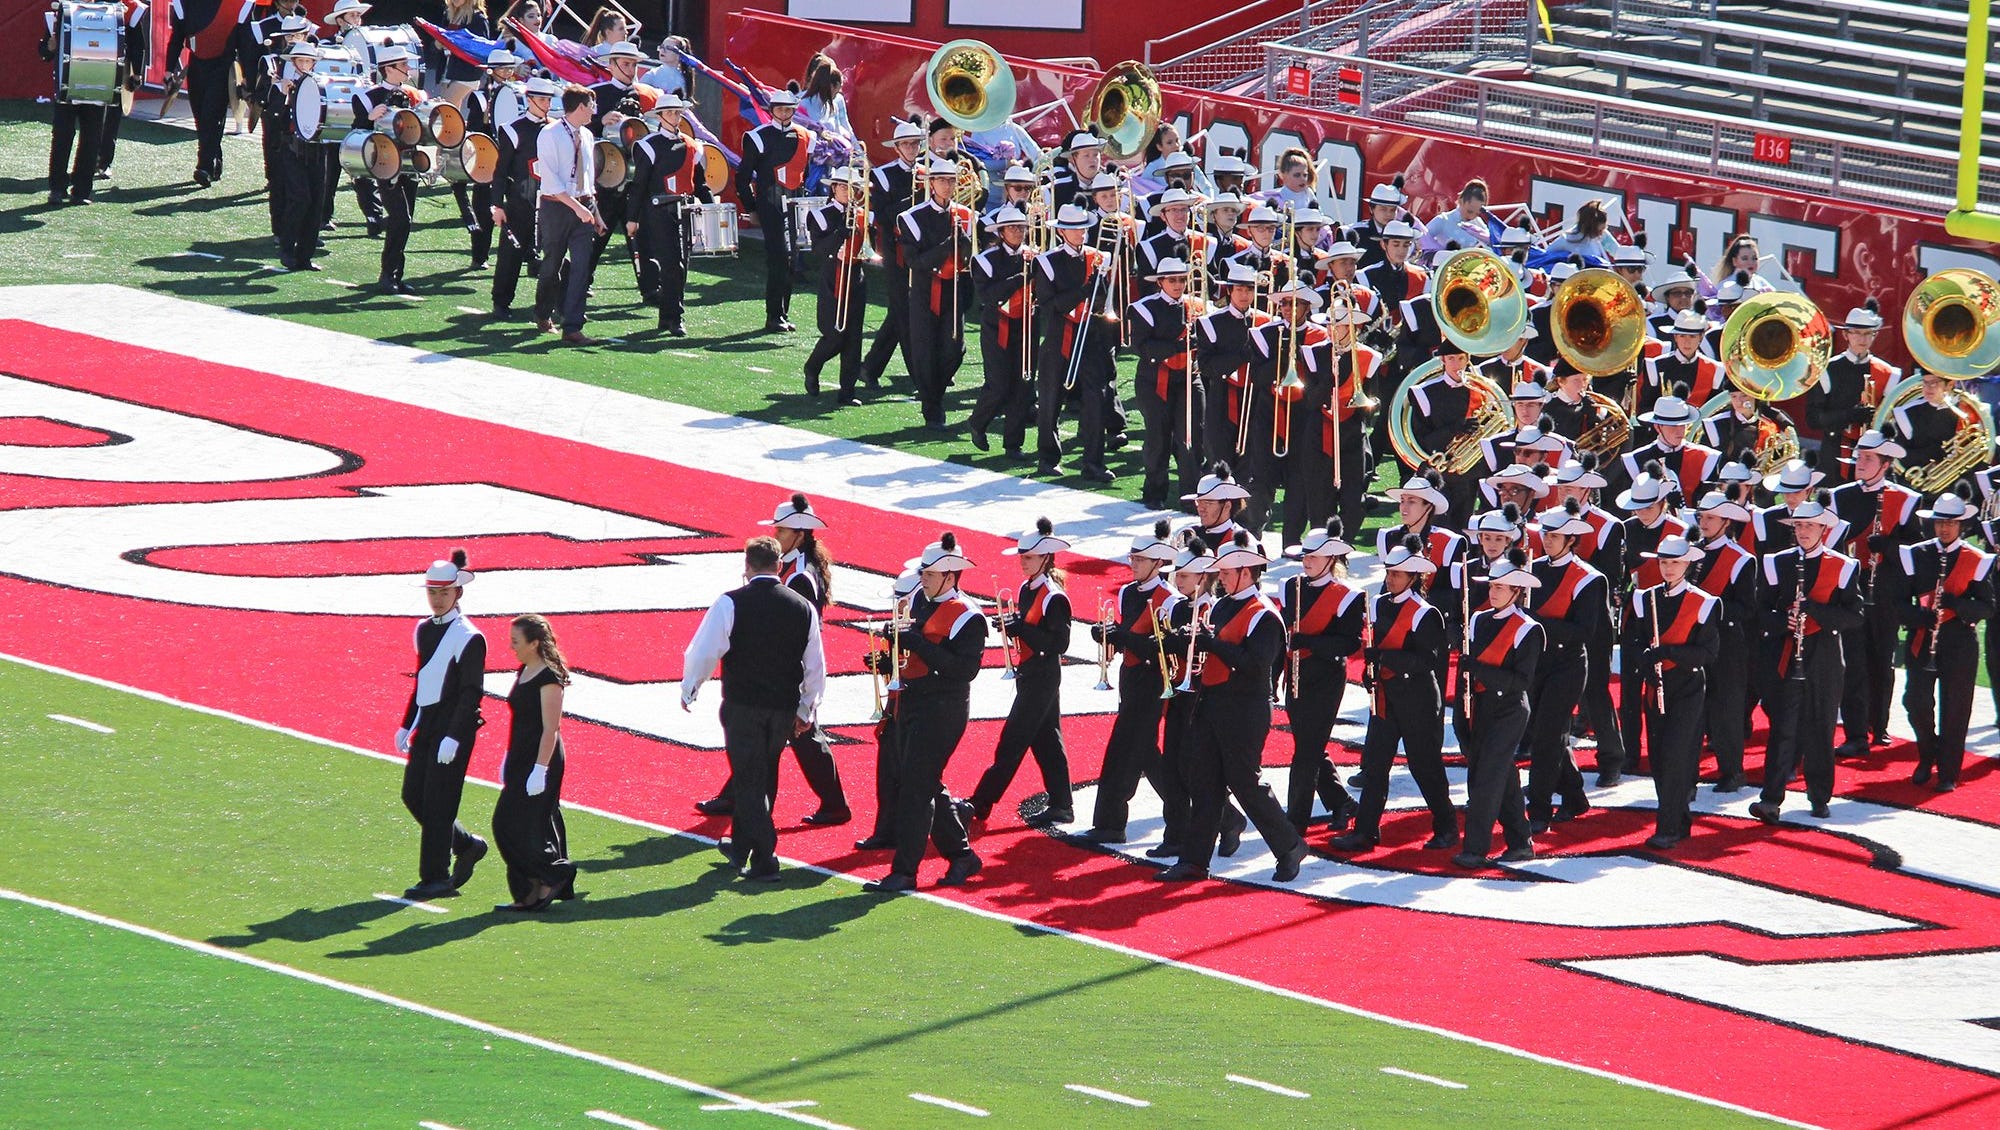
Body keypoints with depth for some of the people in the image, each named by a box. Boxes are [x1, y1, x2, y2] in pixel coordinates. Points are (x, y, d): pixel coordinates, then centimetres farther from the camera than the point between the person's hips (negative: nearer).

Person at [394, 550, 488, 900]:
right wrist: (406, 726, 16)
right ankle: (466, 846, 26)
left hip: (453, 726, -8)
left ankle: (436, 878, 0)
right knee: (413, 796, 9)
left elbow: (471, 693, -15)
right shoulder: (424, 630, 13)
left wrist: (453, 737, -21)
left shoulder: (469, 638, -11)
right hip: (426, 723, 8)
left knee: (437, 802, -6)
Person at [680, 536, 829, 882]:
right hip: (784, 708, 4)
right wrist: (807, 709, 23)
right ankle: (740, 847, 35)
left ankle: (764, 858, -7)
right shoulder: (803, 608, 4)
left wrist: (688, 691, 8)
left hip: (743, 705, -4)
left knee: (749, 780, 1)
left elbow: (703, 651, -9)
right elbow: (815, 666, 11)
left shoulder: (730, 604, -10)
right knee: (762, 778, 20)